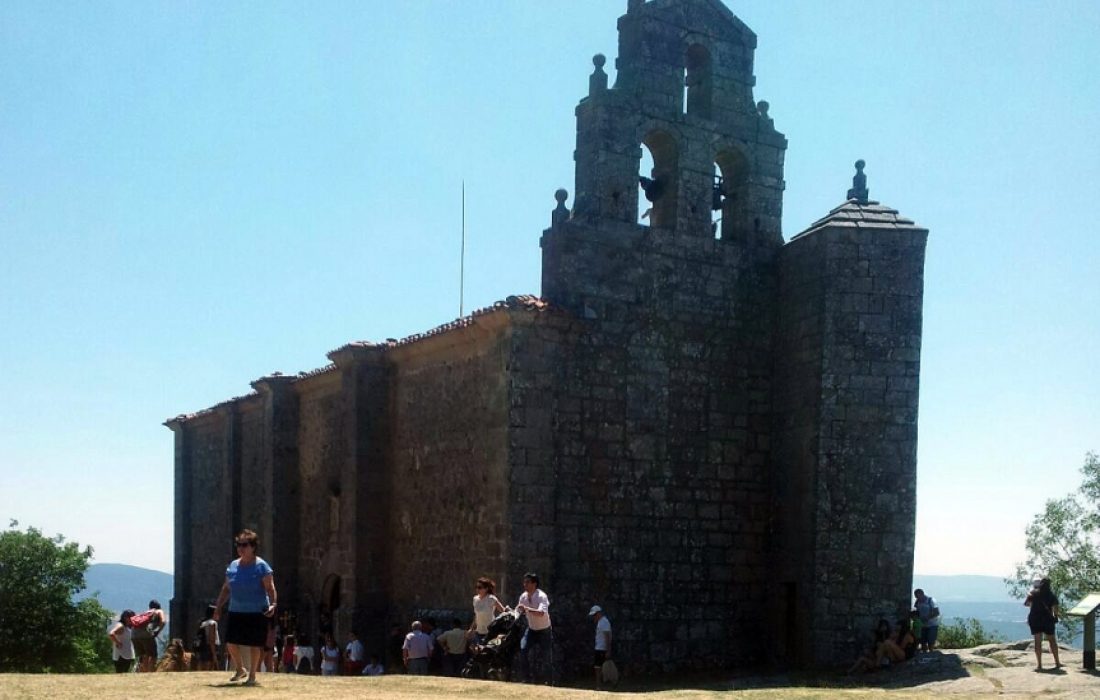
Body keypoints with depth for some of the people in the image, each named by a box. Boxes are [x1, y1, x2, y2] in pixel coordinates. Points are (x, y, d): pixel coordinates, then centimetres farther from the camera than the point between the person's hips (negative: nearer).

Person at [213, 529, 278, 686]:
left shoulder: (261, 566, -7)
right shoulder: (232, 566, 9)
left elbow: (270, 588, -11)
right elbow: (226, 589, 17)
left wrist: (273, 604, -25)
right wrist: (218, 607, 12)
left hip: (256, 612, -5)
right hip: (236, 611, 5)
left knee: (254, 644, 1)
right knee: (231, 641, 2)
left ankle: (252, 675, 15)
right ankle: (240, 669, 26)